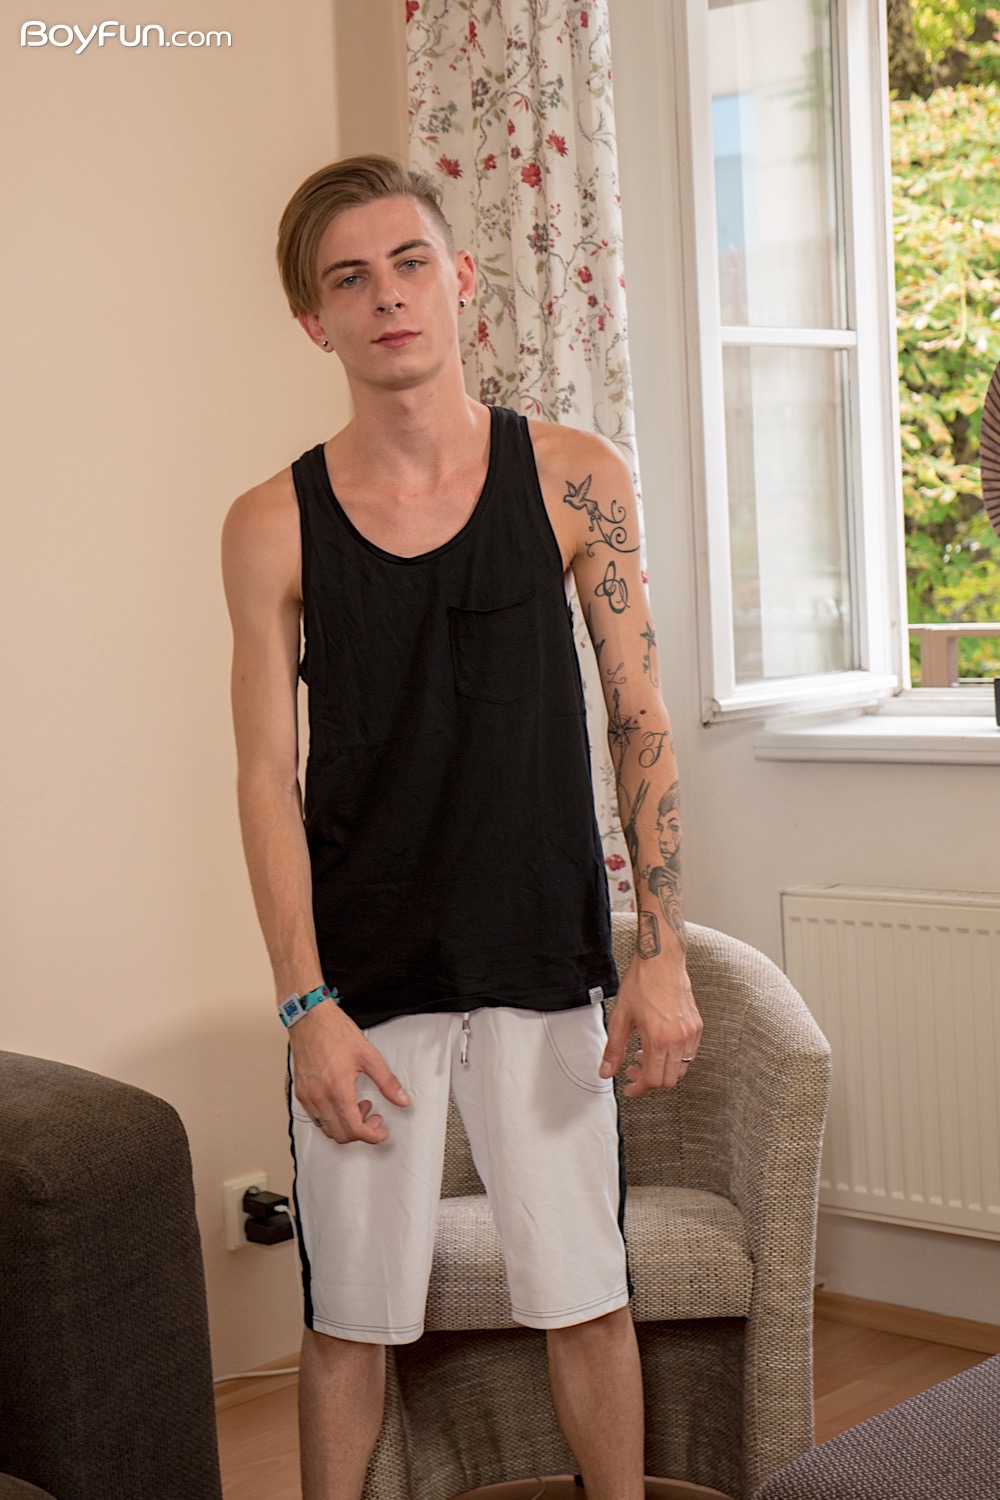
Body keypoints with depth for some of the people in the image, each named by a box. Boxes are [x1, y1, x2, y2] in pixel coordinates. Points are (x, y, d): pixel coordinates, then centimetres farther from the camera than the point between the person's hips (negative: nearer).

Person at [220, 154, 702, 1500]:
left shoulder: (575, 481, -2)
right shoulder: (273, 526, -3)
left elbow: (642, 722, 1)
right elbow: (267, 777, -3)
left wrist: (663, 953, -5)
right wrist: (308, 1007, -9)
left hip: (545, 969, 0)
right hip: (363, 982, 0)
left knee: (588, 1297, 8)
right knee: (351, 1316, 8)